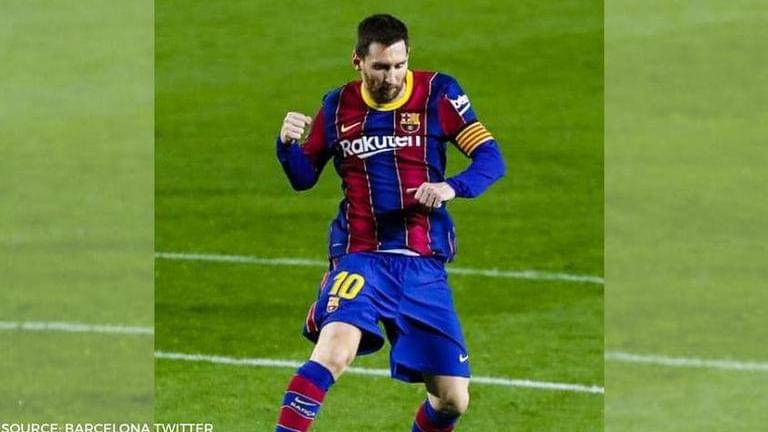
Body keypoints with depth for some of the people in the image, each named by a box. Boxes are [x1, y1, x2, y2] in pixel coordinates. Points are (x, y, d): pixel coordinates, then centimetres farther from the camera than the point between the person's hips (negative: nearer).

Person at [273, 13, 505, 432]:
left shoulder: (437, 94, 0)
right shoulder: (337, 106, 5)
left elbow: (491, 159, -1)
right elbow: (304, 178, 15)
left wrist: (451, 187, -21)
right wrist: (288, 144, -7)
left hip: (424, 264, 1)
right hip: (361, 257, -1)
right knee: (335, 350, -31)